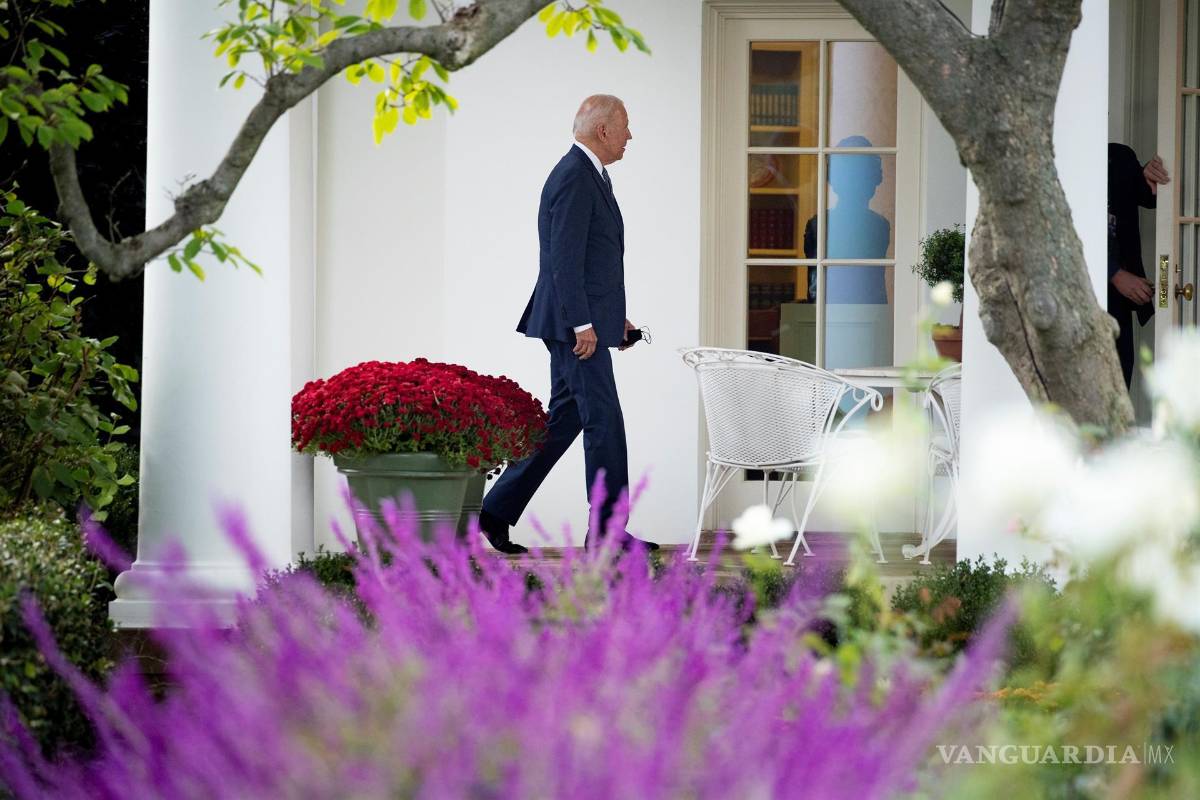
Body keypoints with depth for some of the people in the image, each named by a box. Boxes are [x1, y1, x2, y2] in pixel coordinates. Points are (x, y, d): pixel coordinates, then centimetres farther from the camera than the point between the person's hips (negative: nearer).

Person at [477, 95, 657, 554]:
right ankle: (606, 529, 0)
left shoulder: (589, 175, 17)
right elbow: (565, 258, -20)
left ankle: (497, 511, 15)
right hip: (576, 323, -10)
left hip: (584, 320, 10)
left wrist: (615, 317, 21)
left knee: (565, 417, 12)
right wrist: (582, 324, -22)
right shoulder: (574, 177, -15)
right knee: (603, 418, -6)